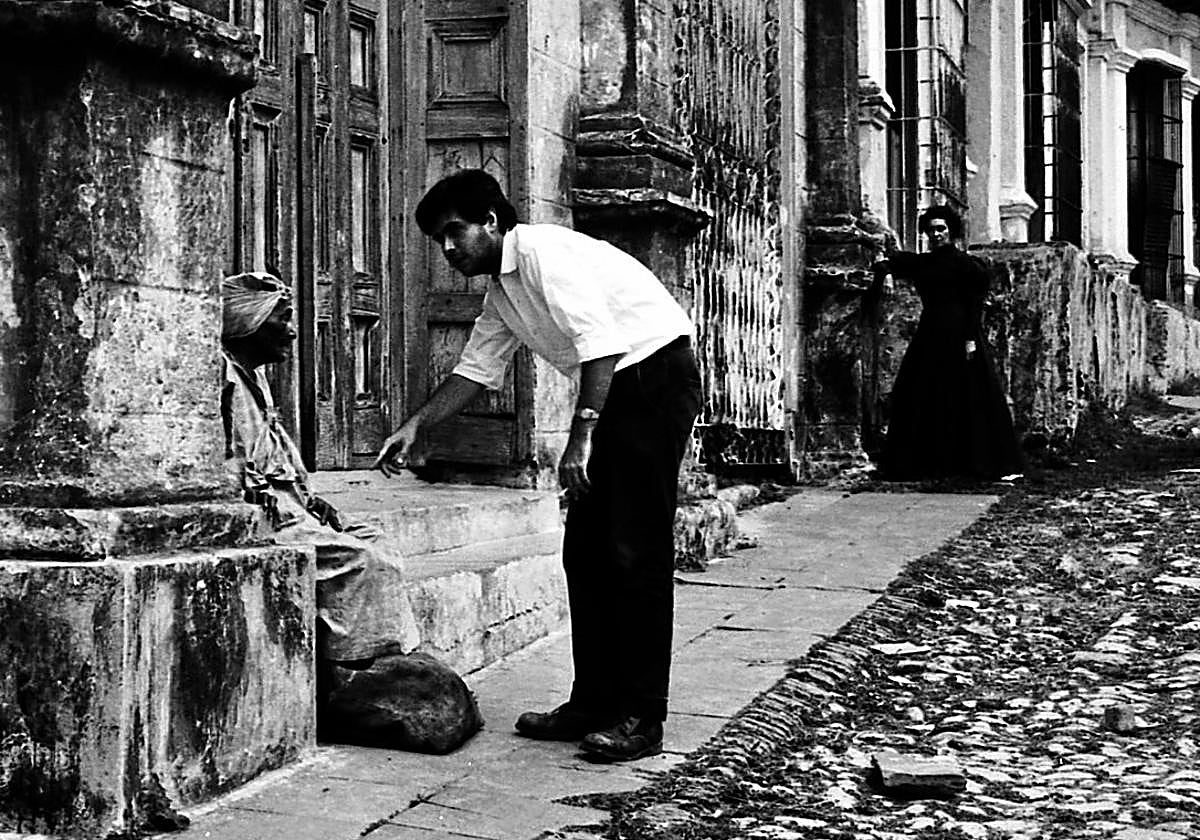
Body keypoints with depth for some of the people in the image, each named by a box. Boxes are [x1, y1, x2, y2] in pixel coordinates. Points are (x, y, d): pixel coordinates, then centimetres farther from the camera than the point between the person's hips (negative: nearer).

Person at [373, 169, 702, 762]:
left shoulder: (545, 252, -14)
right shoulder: (501, 293, 15)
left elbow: (601, 343, -23)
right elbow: (475, 370, 24)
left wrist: (581, 436, -25)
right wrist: (415, 426, 17)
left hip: (655, 374, -10)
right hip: (613, 393, 10)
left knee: (636, 552, -10)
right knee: (585, 551, 7)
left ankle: (641, 718, -7)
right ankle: (593, 703, 13)